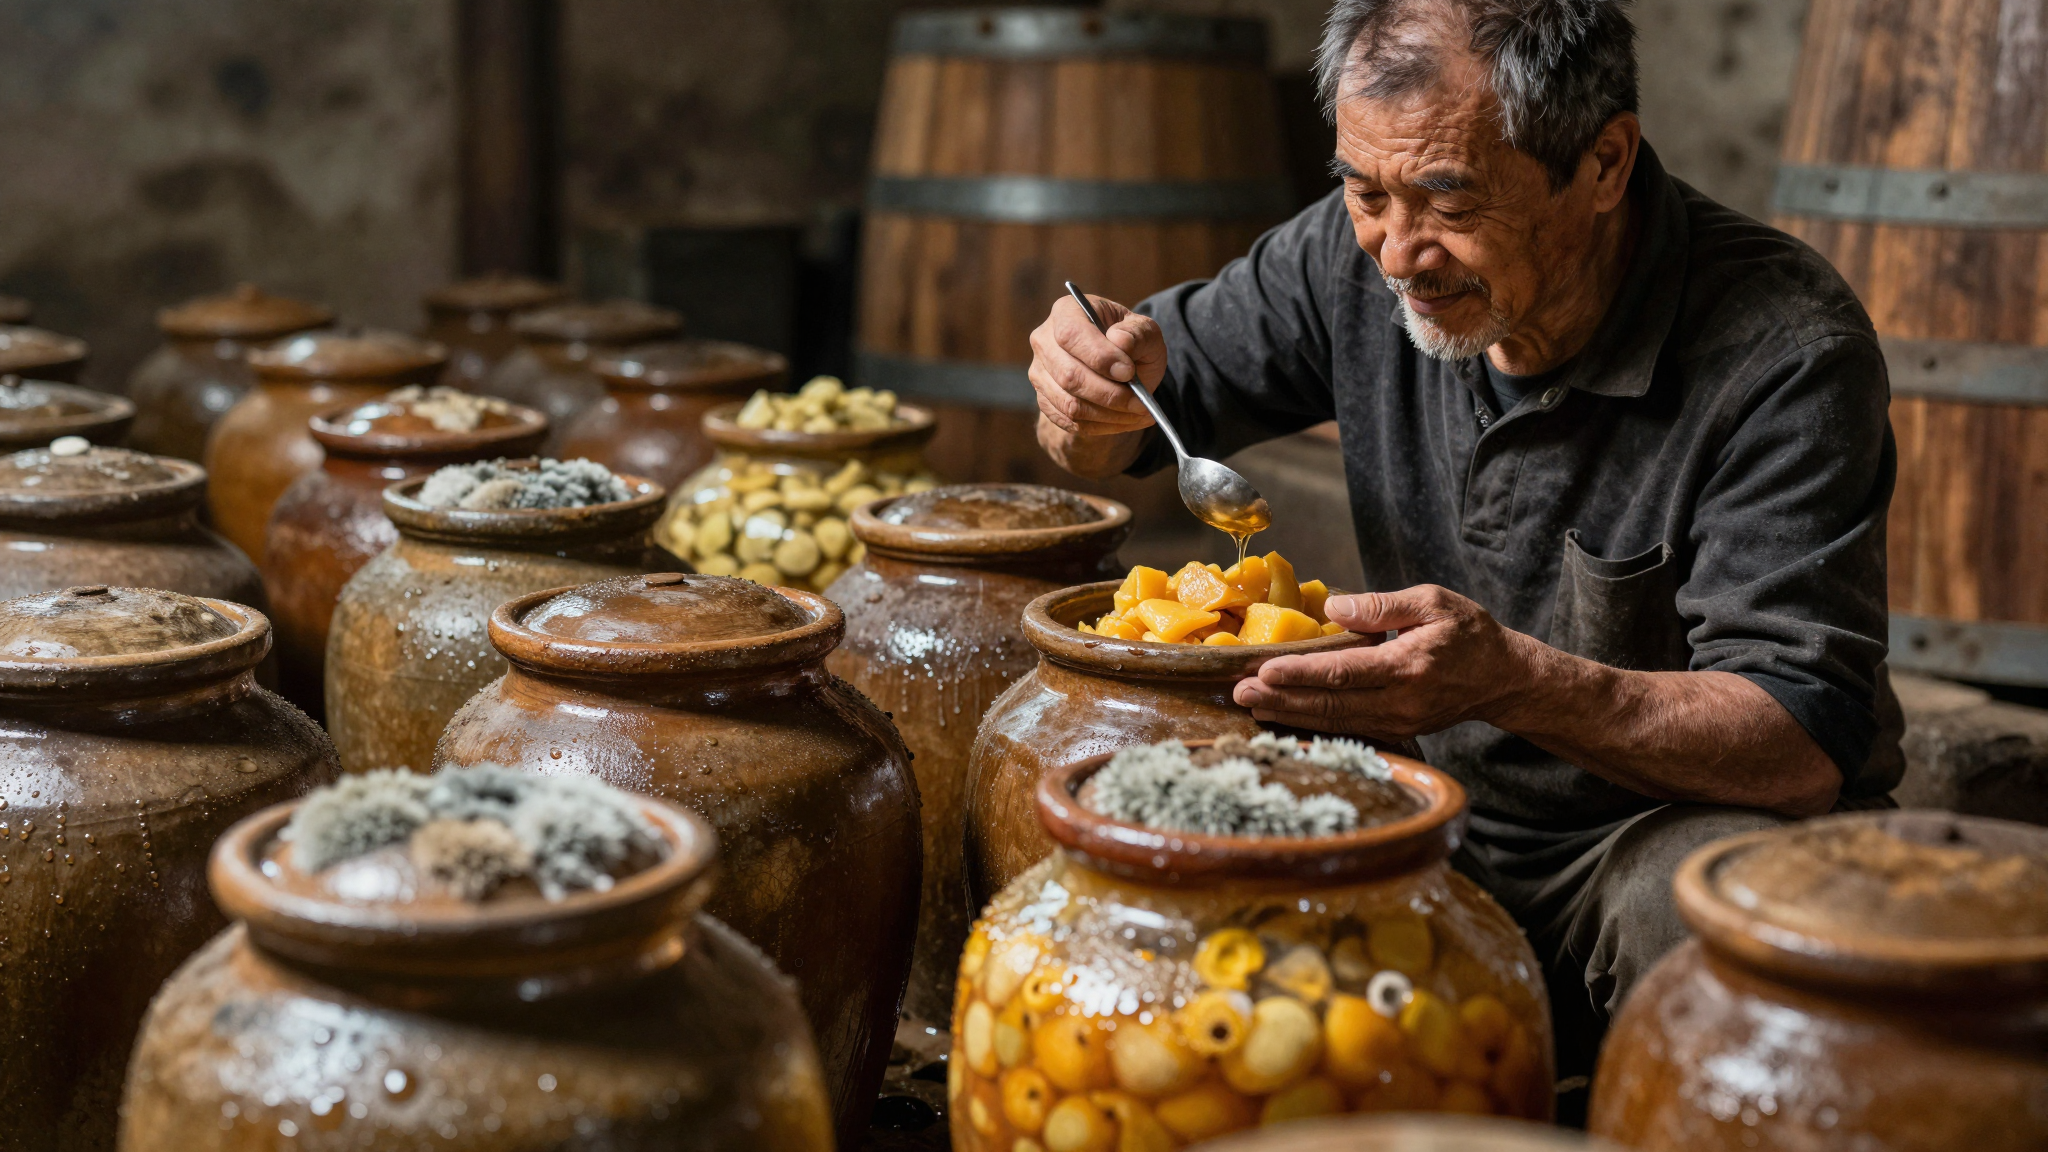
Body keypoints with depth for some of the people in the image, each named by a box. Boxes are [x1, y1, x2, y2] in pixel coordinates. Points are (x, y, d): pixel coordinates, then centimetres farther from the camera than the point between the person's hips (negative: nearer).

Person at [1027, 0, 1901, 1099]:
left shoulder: (1786, 354, -22)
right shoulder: (1359, 255, -7)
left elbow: (1804, 743, -26)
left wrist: (1516, 681, -42)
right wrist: (1098, 396, -19)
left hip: (1678, 823, -4)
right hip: (1447, 832, 4)